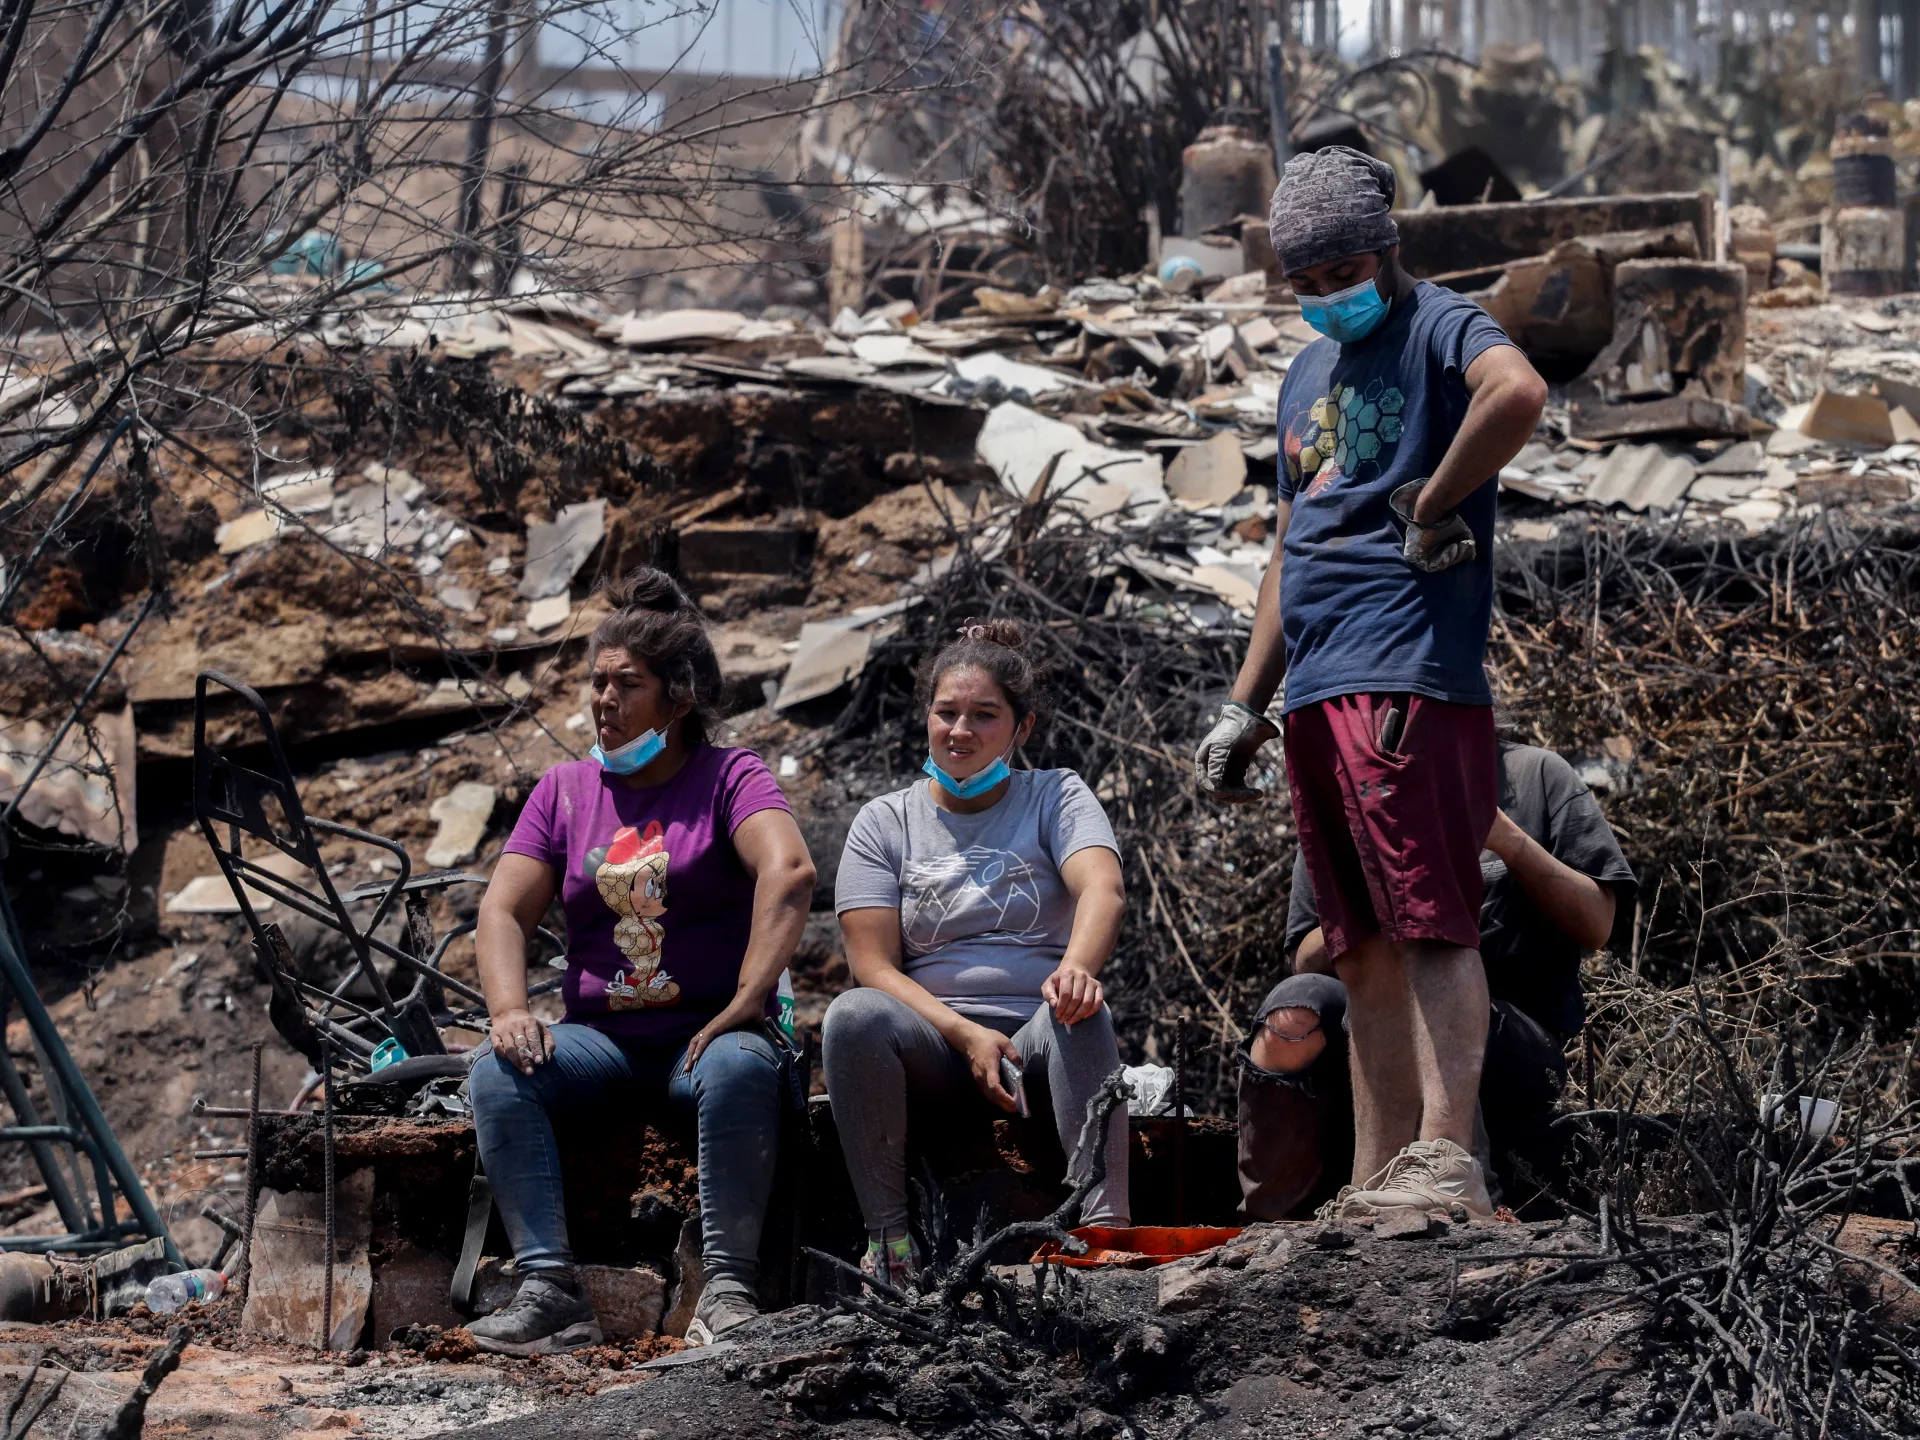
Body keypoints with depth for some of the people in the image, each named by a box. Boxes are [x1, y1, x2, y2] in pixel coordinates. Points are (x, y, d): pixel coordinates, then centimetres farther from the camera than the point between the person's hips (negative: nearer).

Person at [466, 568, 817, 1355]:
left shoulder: (728, 778, 1)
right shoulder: (565, 789, 15)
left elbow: (789, 873, -18)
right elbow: (502, 911, 6)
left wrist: (746, 1003, -27)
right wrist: (509, 1011, -15)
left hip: (705, 1032, -4)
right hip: (601, 1039, 4)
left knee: (740, 1070, -38)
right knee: (497, 1075, -25)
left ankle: (727, 1290, -36)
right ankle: (550, 1291, -33)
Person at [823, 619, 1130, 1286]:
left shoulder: (1055, 798, 9)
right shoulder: (885, 822, 11)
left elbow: (1103, 891, -13)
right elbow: (873, 966, 1)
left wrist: (1076, 967, -37)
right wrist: (968, 1037, -17)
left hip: (1037, 1038, -1)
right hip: (932, 1044, 1)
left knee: (1083, 1016, -35)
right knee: (853, 1015, -31)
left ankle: (1102, 1228, -46)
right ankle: (888, 1238, -29)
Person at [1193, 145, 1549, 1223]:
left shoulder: (1437, 328, -3)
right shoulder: (1309, 374, 24)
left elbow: (1519, 393, -27)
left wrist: (1430, 507, -17)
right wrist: (1245, 705, 23)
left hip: (1411, 679, -8)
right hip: (1317, 691, 9)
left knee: (1430, 927, -13)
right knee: (1364, 952, 7)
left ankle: (1445, 1158, -19)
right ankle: (1376, 1193, 7)